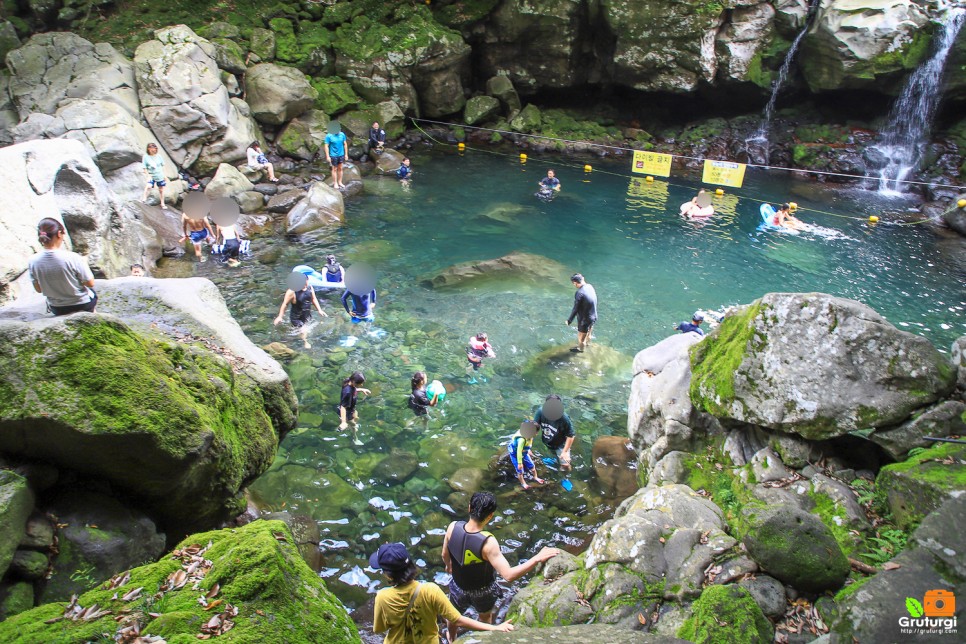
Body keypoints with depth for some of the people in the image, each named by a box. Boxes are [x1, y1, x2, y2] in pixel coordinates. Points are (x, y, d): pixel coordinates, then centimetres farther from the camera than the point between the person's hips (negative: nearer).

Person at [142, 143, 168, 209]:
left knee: (161, 189, 11)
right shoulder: (145, 157, -7)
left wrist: (164, 175, 8)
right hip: (151, 176, -3)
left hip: (160, 176, 3)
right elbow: (145, 168, -6)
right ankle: (144, 198, -13)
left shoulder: (159, 156, 0)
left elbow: (162, 166, 9)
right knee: (148, 186, -29)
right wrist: (148, 176, -17)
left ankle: (162, 204, 22)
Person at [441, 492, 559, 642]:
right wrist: (537, 558, -38)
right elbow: (509, 575, -40)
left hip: (458, 587, 3)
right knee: (486, 616, 32)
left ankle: (452, 639, 62)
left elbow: (445, 555, -7)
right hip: (482, 591, -3)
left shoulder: (453, 527, -26)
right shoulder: (487, 542, -38)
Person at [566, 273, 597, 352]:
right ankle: (587, 344, 58)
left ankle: (580, 348, 46)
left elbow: (575, 309, -23)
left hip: (584, 320, -7)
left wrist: (569, 320, -9)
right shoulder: (590, 286, -7)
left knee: (581, 336, 21)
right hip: (593, 317, 7)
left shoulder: (579, 293, -31)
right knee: (588, 333, 34)